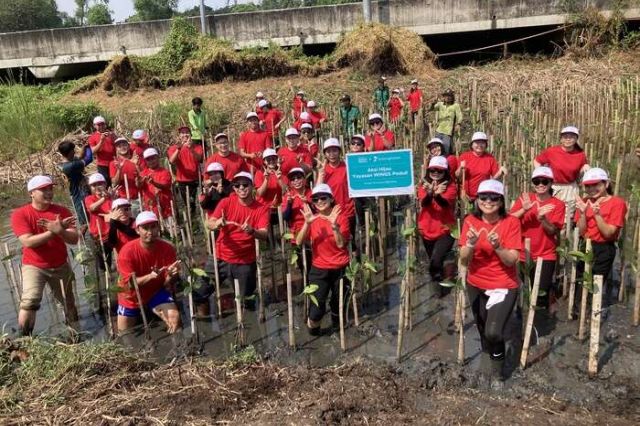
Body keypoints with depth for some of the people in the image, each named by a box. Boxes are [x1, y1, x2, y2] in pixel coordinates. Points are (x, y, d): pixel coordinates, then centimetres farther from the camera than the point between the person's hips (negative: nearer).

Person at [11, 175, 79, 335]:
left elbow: (74, 239, -12)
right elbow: (28, 242, -23)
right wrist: (53, 231, -33)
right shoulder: (20, 214, -13)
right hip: (34, 266, -3)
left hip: (61, 266, 3)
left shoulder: (62, 211, -6)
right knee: (30, 302, -24)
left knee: (69, 303, 17)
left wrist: (60, 230, -32)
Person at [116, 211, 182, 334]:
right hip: (132, 297, 0)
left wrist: (171, 275, -42)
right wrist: (150, 276, -44)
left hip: (156, 292, 0)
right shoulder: (127, 251, -24)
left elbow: (167, 285, -17)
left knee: (175, 318, -25)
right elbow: (129, 284, -26)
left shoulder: (167, 248, -20)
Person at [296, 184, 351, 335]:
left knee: (339, 303, 16)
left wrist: (334, 225, -29)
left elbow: (341, 244, -18)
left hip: (340, 269, 0)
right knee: (317, 305, -14)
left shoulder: (341, 217, -7)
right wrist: (307, 223, -27)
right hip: (319, 270, 0)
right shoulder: (312, 218, -2)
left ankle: (336, 321, 48)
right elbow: (299, 242, -14)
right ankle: (313, 324, 17)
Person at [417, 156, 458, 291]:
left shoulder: (451, 186, -7)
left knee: (435, 262, -23)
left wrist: (437, 195, -50)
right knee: (434, 263, 18)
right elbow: (423, 203, -21)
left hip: (445, 230, -4)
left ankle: (439, 285, 2)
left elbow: (446, 203, -27)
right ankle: (439, 286, 43)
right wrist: (429, 193, -45)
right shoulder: (424, 186, 0)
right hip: (427, 231, 4)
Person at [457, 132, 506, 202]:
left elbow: (495, 177, 5)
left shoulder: (490, 158, 3)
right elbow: (457, 176, -1)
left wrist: (500, 172, -15)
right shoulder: (465, 156, -2)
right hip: (467, 196, -1)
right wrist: (461, 168, -20)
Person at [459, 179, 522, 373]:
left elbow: (511, 261, -17)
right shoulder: (470, 221, -7)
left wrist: (498, 247, -34)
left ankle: (499, 354, 14)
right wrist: (470, 244, -30)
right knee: (484, 333, 19)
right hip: (476, 285, 4)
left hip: (504, 286, -3)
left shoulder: (511, 222, -13)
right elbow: (464, 261, -11)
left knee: (492, 333, -19)